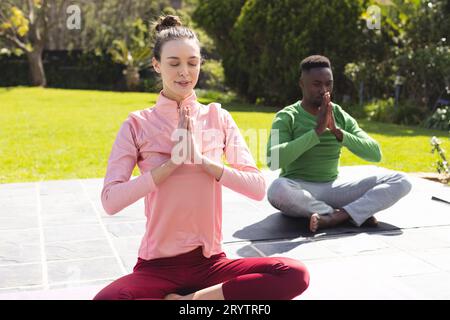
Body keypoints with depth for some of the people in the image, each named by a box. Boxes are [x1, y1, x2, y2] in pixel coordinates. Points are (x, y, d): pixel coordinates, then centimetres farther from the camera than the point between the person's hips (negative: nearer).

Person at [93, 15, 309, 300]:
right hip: (158, 265, -2)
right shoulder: (138, 124, -2)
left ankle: (187, 299, -13)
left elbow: (258, 188, -4)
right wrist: (172, 162, -15)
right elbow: (111, 201, -12)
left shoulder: (218, 117, 3)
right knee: (106, 299, -34)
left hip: (210, 262, 2)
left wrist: (202, 159, -14)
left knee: (295, 275, -23)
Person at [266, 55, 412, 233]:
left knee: (400, 181, -11)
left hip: (332, 188, 4)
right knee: (277, 189, -40)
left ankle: (337, 217, -28)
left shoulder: (341, 117, 7)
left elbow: (375, 154, -3)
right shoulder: (287, 117, -5)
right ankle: (357, 214, -24)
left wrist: (338, 132, -16)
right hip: (298, 190, -4)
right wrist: (316, 131, -24)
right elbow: (273, 160, -23)